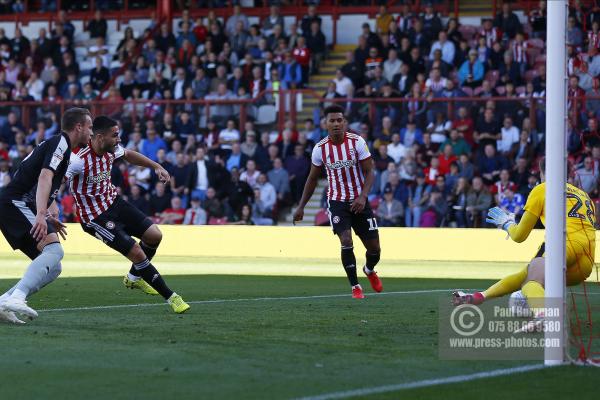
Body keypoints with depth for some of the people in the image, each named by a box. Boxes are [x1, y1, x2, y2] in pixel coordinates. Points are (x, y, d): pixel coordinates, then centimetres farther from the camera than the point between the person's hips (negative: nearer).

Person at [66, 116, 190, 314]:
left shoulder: (111, 149, -4)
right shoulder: (80, 161, -29)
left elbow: (128, 155, 19)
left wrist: (156, 166, 17)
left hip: (114, 202, 8)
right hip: (96, 218, -8)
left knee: (154, 235, 2)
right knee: (137, 253, -13)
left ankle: (134, 278, 30)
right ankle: (171, 298, 1)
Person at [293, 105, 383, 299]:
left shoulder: (357, 142, -10)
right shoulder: (320, 148, -6)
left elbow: (369, 172, -8)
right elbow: (312, 178, 7)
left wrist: (362, 197, -23)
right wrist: (301, 207, 8)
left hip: (359, 202, 1)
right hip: (336, 201, -1)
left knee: (374, 247, 3)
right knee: (346, 241, -20)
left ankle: (369, 270, 39)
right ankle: (355, 286, -5)